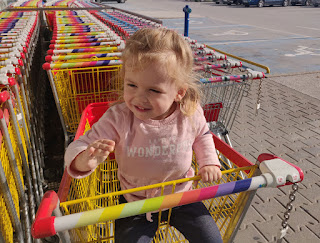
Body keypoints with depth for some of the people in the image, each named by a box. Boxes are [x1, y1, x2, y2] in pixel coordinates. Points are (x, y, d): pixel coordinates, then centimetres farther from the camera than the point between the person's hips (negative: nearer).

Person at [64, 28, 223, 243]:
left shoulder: (191, 113, -18)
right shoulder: (118, 119, -27)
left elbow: (202, 135, 5)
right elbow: (81, 145, -24)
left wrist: (209, 162, -7)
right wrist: (84, 161, -47)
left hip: (182, 196, 2)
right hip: (136, 203, -1)